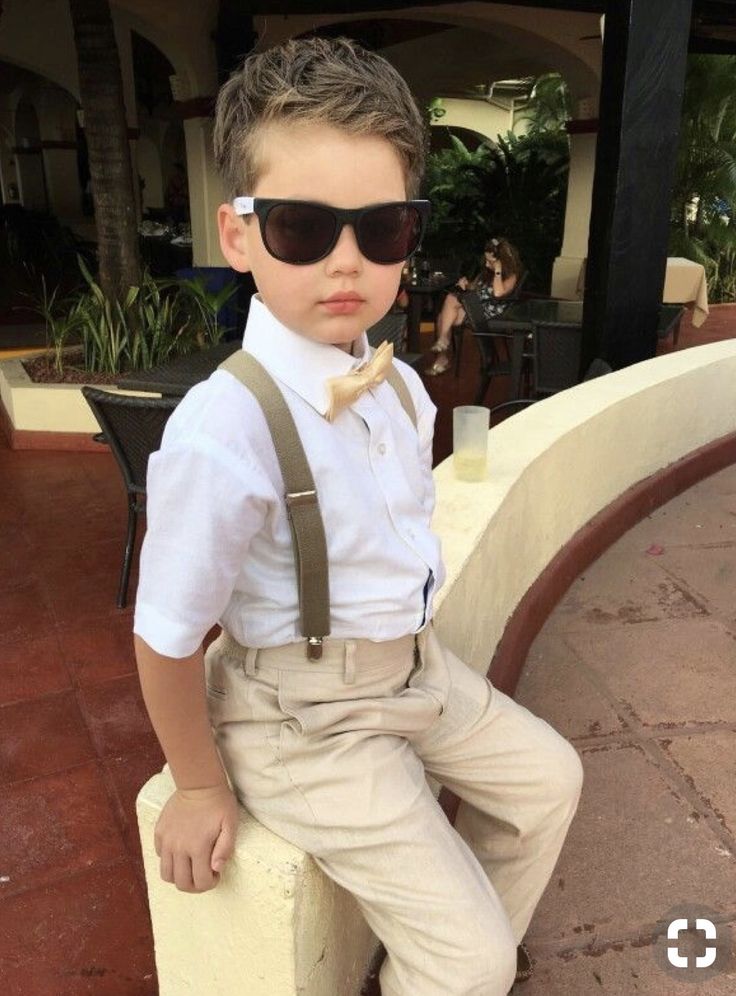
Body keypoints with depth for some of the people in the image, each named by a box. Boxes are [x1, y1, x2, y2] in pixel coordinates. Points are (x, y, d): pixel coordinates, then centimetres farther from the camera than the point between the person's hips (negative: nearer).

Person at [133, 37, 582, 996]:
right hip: (304, 714, -7)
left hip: (414, 666, 8)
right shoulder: (224, 429, -31)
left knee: (548, 778, 23)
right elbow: (165, 636, -21)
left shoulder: (400, 387, -6)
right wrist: (200, 787, -7)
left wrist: (416, 655, 12)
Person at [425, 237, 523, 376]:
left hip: (491, 313, -8)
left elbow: (498, 293, -24)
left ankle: (443, 340, -15)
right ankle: (442, 357, -17)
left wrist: (497, 271, -17)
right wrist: (466, 284, 5)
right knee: (442, 317, -17)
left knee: (451, 299, -22)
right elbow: (474, 287, 28)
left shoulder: (511, 276, -6)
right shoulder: (486, 271, 18)